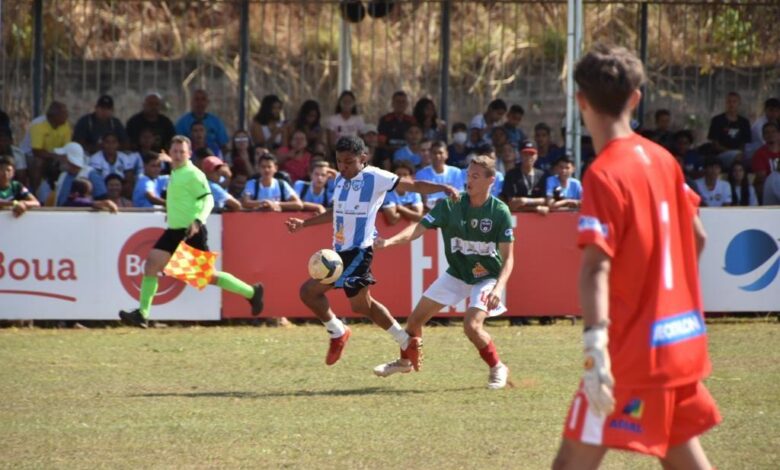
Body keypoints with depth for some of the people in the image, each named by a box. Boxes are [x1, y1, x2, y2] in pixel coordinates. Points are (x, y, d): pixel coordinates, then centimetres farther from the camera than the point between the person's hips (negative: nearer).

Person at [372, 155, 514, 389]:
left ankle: (498, 369, -1)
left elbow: (508, 258, -17)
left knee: (472, 325, -26)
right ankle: (405, 361, 35)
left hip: (487, 277, -4)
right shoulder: (449, 205, -13)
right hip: (456, 274, 4)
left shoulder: (500, 212, -19)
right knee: (416, 318, 6)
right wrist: (391, 240, -40)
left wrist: (498, 288, -32)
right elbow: (420, 228, -21)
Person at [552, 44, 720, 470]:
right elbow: (696, 238, 17)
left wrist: (595, 344, -34)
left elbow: (597, 266, -25)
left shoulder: (604, 175, -15)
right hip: (684, 340, 8)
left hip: (634, 351, -8)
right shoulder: (662, 159, 7)